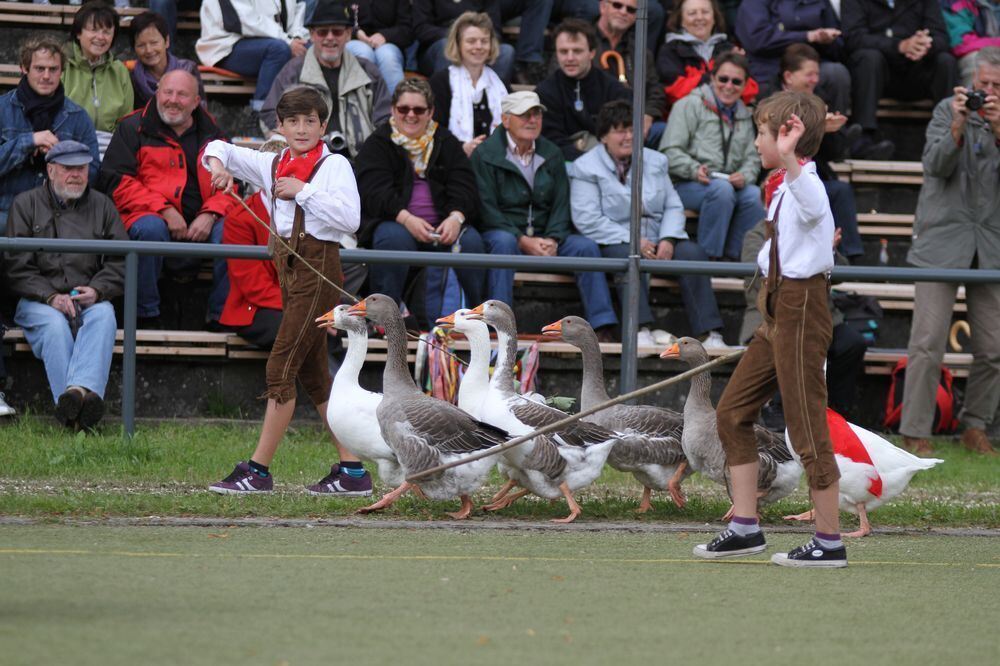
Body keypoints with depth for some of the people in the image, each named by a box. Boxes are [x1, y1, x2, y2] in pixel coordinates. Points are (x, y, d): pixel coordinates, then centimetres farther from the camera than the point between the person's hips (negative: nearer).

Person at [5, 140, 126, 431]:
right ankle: (70, 405, -55)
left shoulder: (101, 205, 19)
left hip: (90, 299, 1)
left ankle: (81, 389, -57)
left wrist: (97, 290, -8)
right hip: (38, 301, -1)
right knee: (54, 324, -35)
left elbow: (120, 262, 13)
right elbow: (16, 267, 4)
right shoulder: (26, 204, 13)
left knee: (103, 316, -34)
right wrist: (51, 297, -11)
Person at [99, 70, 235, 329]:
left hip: (201, 223, 2)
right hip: (150, 215, -2)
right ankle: (147, 315, -23)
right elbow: (117, 181, 0)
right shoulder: (133, 128, 9)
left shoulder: (211, 134, 18)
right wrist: (164, 211, -12)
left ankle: (221, 317, -17)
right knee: (150, 228, -37)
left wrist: (210, 214, -9)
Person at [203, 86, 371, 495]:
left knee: (282, 365, -10)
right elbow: (220, 149, 19)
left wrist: (304, 191, -15)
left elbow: (349, 218, -18)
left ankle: (258, 470, -9)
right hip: (289, 265, 8)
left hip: (319, 268, -8)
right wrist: (217, 161, -3)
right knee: (313, 373, 9)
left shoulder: (334, 165, -5)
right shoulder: (273, 165, 13)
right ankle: (351, 470, 12)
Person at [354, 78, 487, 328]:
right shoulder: (378, 144, 9)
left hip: (443, 226, 2)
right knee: (395, 238, -36)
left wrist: (456, 217, -18)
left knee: (470, 240, -28)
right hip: (393, 222, -2)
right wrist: (406, 219, -25)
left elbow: (464, 188, 6)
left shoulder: (446, 143, 17)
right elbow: (375, 191, -7)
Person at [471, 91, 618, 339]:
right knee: (504, 242, -38)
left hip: (545, 237, 4)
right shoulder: (485, 156, -3)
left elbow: (561, 204, 8)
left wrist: (552, 239, -12)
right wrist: (523, 241, -20)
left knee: (587, 246, -19)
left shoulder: (552, 155, 12)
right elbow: (487, 209, -11)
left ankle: (602, 326, -23)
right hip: (502, 232, -4)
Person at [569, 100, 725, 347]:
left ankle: (710, 333, -31)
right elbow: (587, 220, -11)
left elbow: (673, 206, 12)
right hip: (614, 242, -4)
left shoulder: (655, 161, 18)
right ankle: (641, 330, -49)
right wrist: (633, 241, -18)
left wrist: (667, 240, -10)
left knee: (692, 252, -23)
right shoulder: (586, 168, 1)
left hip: (658, 241, 4)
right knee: (628, 257, -38)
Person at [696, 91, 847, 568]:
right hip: (776, 311, 11)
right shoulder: (783, 190, 16)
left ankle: (829, 542, -1)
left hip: (800, 309, -11)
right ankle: (745, 527, 15)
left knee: (806, 426, -7)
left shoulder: (806, 186, -17)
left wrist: (788, 160, -60)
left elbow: (812, 204, -44)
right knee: (732, 412, 12)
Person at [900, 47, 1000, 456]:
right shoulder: (948, 110, 3)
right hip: (942, 239, -2)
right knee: (928, 343, -8)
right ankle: (915, 434, -4)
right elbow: (935, 165, -7)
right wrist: (958, 127, -21)